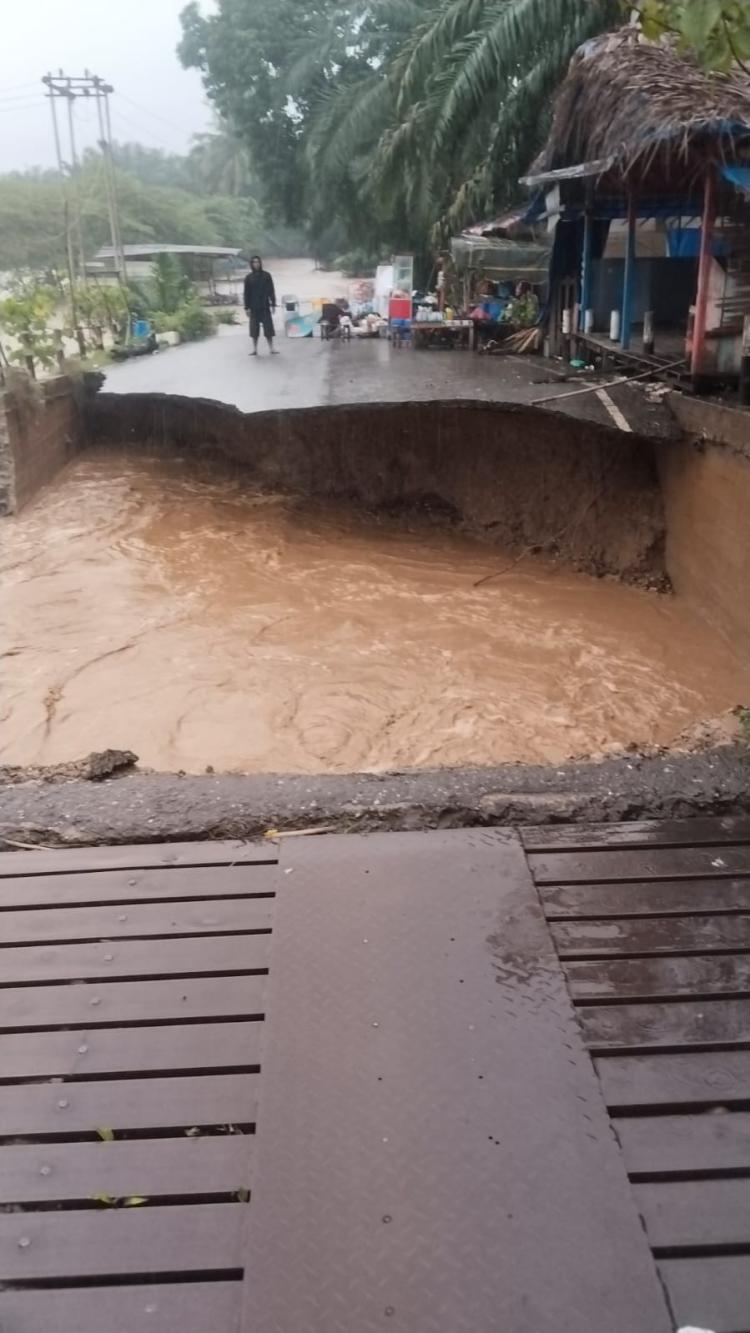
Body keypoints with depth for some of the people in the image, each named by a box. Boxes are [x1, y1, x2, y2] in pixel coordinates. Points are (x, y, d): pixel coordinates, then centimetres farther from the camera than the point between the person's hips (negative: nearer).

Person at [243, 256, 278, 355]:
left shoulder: (266, 276, 2)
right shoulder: (249, 277, 3)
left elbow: (271, 291, 3)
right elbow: (246, 294, 3)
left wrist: (273, 304, -2)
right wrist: (247, 307, -2)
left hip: (265, 306, -1)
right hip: (254, 308, 1)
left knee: (268, 328, -3)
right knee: (254, 328, 4)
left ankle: (271, 348, 1)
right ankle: (255, 349, 10)